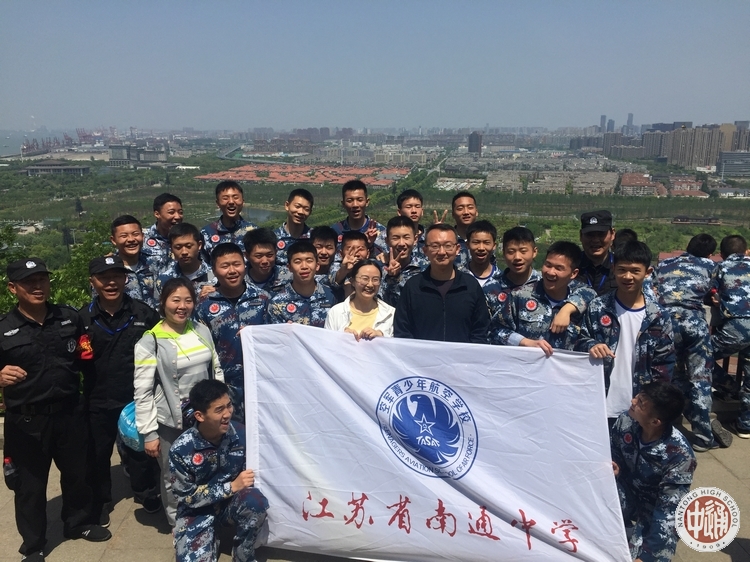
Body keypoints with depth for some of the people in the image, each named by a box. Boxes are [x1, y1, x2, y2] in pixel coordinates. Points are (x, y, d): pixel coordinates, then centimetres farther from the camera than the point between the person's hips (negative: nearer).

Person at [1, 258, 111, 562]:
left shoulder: (70, 318, 2)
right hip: (26, 420, -3)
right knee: (30, 484, 12)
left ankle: (79, 522, 44)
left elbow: (84, 357, 19)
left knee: (77, 472, 19)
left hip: (69, 412, 3)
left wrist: (87, 353, 2)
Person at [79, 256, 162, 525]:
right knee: (98, 455, 17)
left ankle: (146, 493, 41)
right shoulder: (82, 318, -5)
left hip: (137, 399, -1)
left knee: (140, 450, 16)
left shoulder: (145, 313, -7)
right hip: (98, 402, 1)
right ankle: (100, 502, 40)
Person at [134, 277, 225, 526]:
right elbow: (143, 392, -12)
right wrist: (149, 433, -13)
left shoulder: (202, 331, 3)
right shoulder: (150, 341, -12)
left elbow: (216, 370, 11)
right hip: (170, 423, -4)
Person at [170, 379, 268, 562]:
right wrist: (231, 487, -22)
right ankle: (210, 542, 13)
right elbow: (186, 497, -14)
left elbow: (252, 473, 0)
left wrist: (245, 486, -22)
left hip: (232, 503, 1)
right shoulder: (181, 449, -20)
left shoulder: (241, 435, -14)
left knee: (256, 501, -31)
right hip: (197, 511, -1)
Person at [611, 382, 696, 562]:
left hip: (655, 510, -5)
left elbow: (669, 510, -26)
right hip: (626, 494, 5)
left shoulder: (679, 454, -28)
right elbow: (611, 453, 3)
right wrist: (611, 467, -20)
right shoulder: (625, 422, -16)